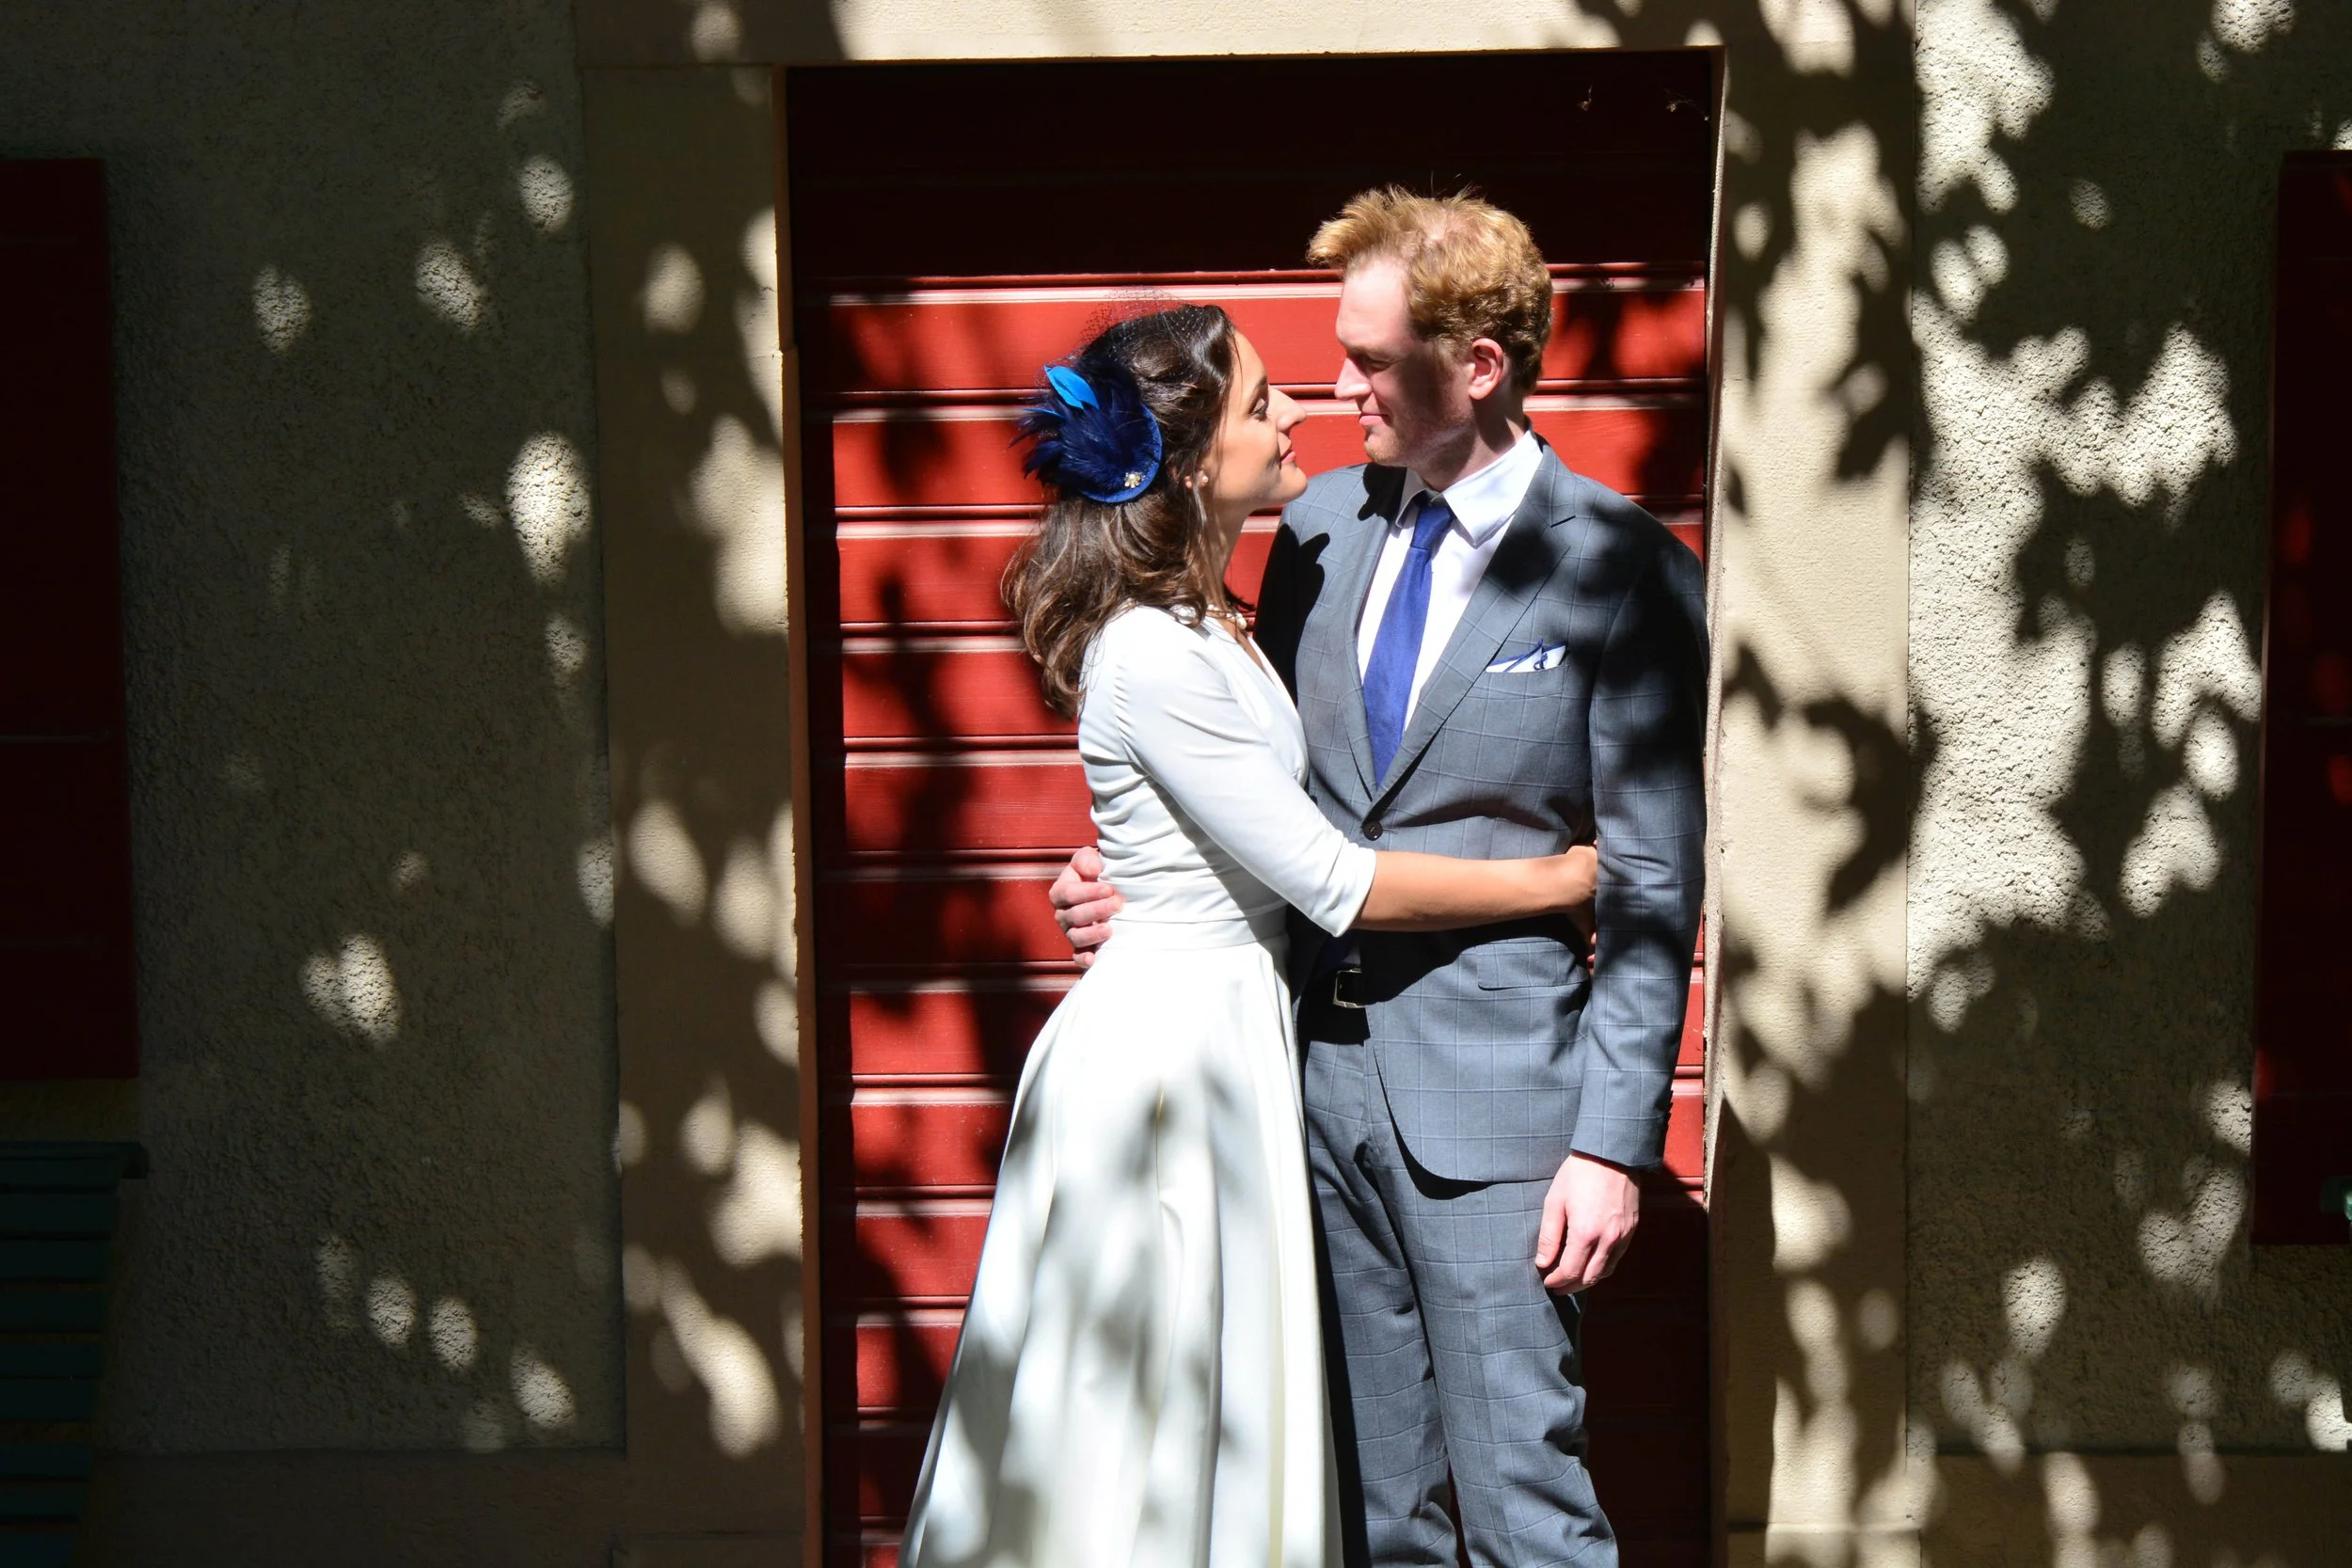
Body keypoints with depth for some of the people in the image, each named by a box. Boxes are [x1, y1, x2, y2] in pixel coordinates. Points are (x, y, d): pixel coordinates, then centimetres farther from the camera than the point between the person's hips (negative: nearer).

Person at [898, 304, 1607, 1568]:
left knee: (1217, 1405, 16)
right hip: (1171, 1036, -9)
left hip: (1226, 1026, 9)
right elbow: (1338, 884, -19)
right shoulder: (1151, 657, -21)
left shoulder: (1205, 624, 9)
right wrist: (1558, 880, -11)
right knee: (1150, 1417, 2)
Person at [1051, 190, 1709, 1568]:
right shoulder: (1322, 525, 8)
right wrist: (1140, 884, -1)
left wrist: (1615, 1141, -11)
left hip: (1489, 1091, -5)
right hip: (1320, 1058, 6)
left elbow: (1651, 887, -8)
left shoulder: (1621, 569, -9)